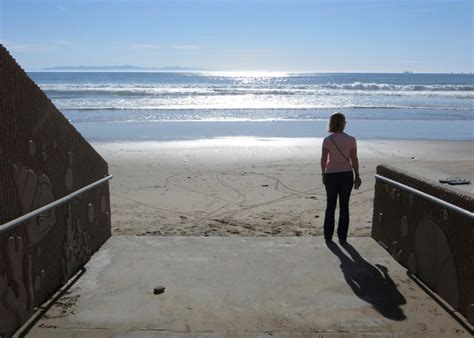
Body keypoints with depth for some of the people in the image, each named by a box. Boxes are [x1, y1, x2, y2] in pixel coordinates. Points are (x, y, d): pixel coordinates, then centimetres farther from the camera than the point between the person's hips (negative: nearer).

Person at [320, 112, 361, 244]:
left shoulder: (327, 140, -8)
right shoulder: (351, 140, -7)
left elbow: (323, 160, -4)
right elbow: (354, 160, -3)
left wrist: (323, 174, 9)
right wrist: (357, 176, 7)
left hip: (331, 175, 0)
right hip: (347, 175, 0)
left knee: (330, 206, 13)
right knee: (344, 206, 11)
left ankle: (328, 235, 19)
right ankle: (342, 237, 15)